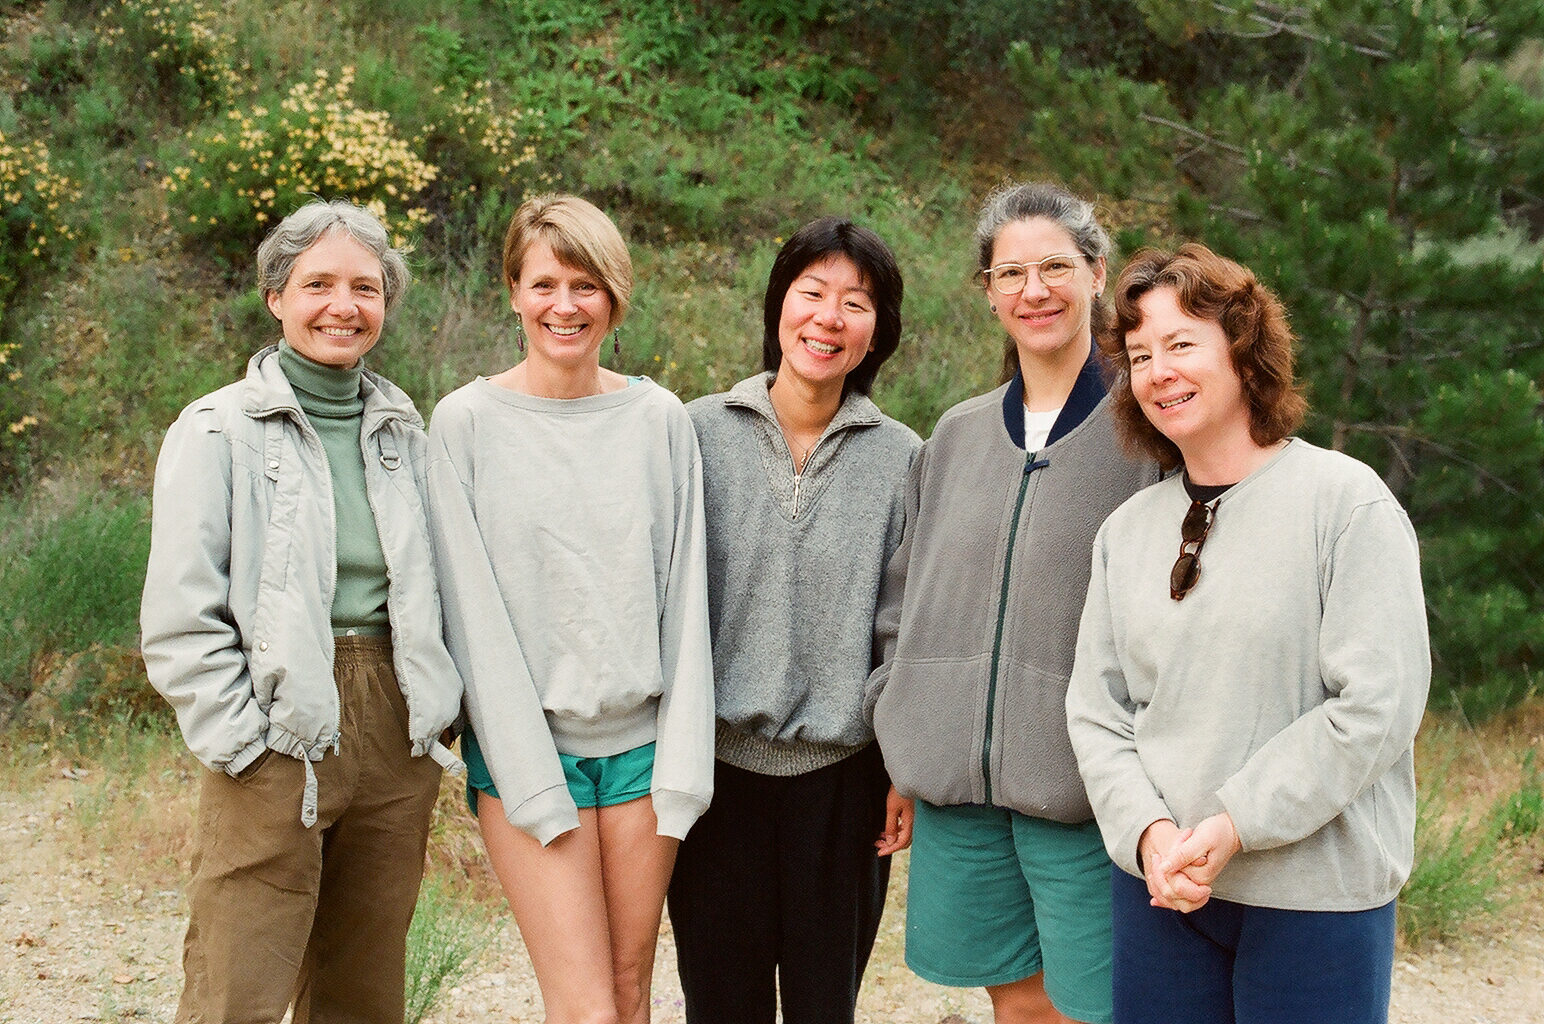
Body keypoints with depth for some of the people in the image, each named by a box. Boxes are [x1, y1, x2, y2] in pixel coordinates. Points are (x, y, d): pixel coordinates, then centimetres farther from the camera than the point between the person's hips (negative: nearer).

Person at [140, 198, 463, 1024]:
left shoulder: (402, 429, 12)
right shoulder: (219, 429, -3)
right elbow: (180, 621, -8)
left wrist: (435, 709, 7)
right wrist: (247, 744, -12)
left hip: (397, 740, 5)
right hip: (275, 747, -5)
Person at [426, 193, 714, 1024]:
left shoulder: (659, 418, 5)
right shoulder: (466, 421, -2)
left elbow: (683, 592, 4)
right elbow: (473, 608, -5)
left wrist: (682, 762, -3)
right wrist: (533, 779, -10)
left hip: (639, 736, 3)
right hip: (526, 740, -2)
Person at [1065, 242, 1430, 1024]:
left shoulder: (1345, 499, -8)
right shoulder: (1127, 530, 8)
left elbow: (1379, 704, -13)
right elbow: (1096, 709, 6)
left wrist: (1234, 825, -16)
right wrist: (1148, 831, -11)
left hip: (1317, 895, -4)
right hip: (1158, 886, 4)